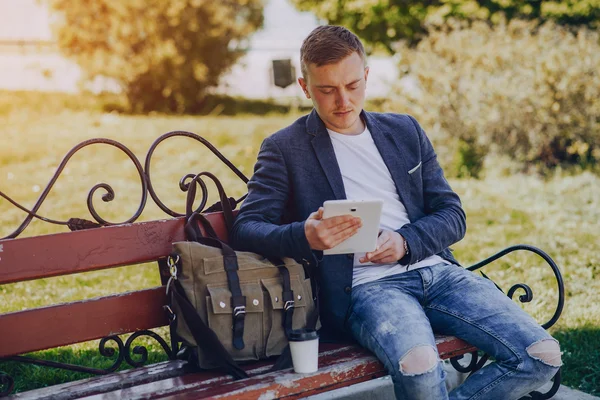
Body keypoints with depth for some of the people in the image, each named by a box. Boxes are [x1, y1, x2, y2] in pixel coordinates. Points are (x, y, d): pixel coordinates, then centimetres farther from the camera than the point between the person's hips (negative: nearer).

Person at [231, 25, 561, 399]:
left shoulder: (405, 130, 18)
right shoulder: (284, 149, 6)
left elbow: (453, 216, 15)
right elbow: (246, 228, -4)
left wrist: (405, 242, -7)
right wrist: (305, 237, -25)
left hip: (436, 269, 5)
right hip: (367, 285, -4)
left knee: (543, 357, -14)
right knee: (419, 366, -36)